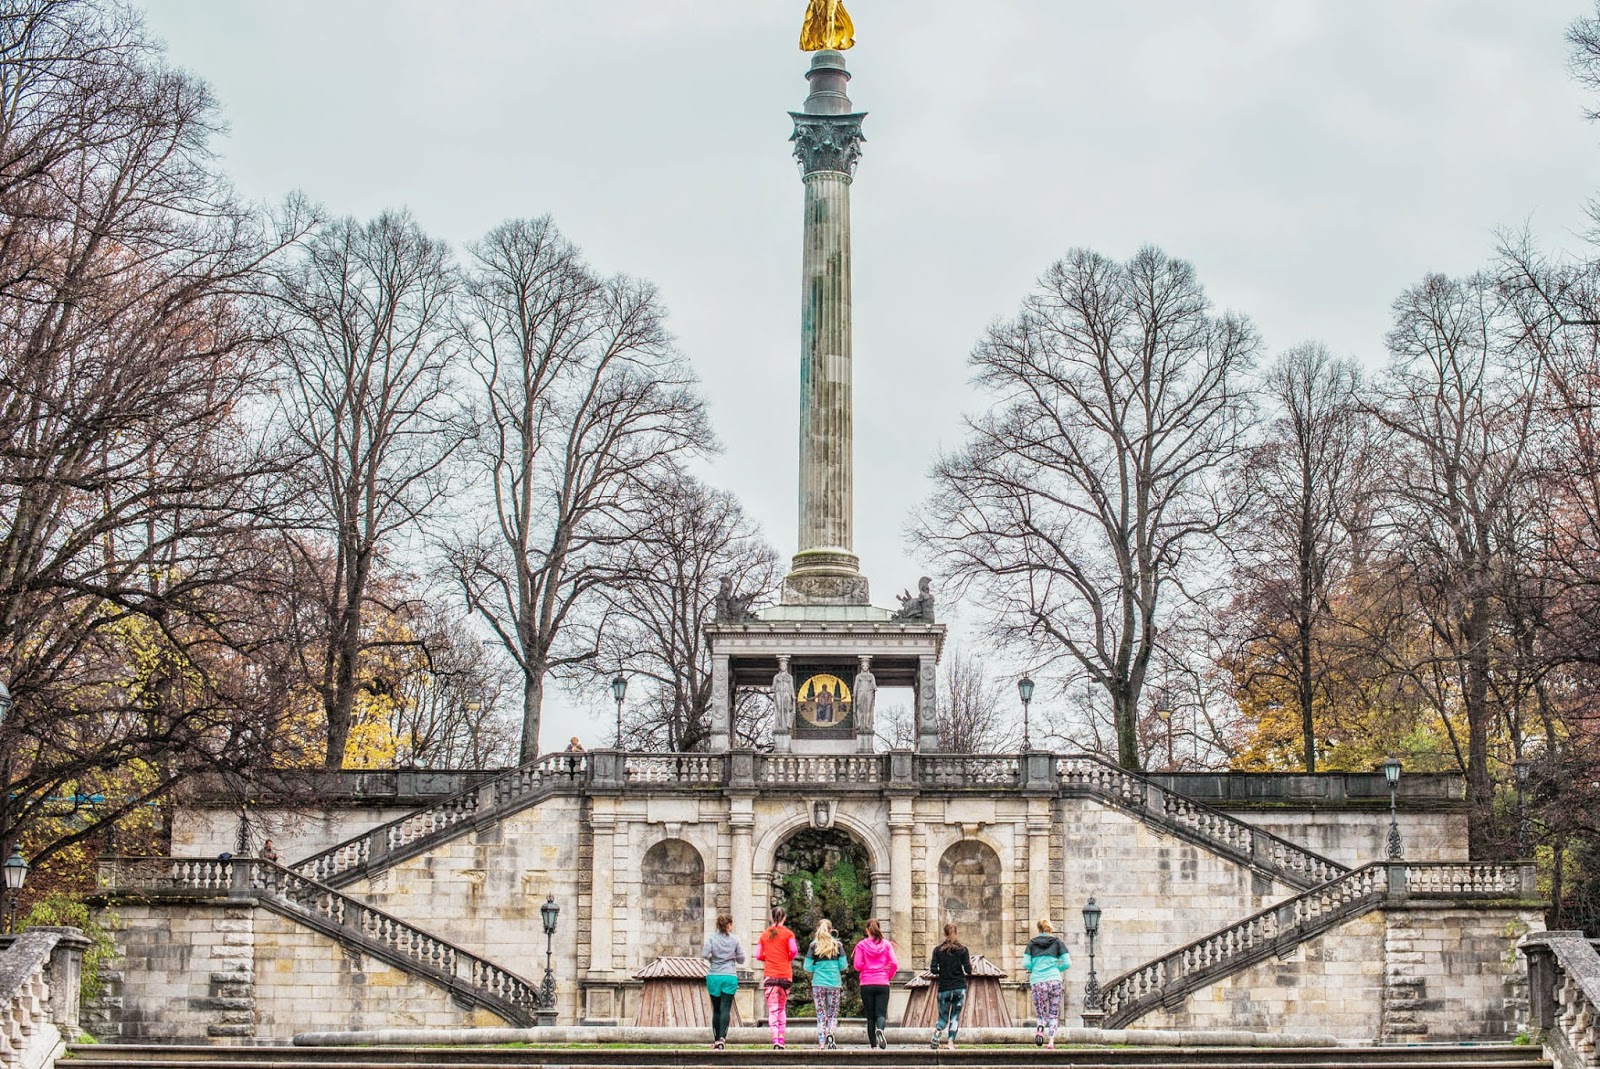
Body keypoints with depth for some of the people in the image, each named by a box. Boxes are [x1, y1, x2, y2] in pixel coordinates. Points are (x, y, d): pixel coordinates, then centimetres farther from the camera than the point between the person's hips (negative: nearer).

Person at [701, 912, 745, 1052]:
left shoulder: (712, 939, -1)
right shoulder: (735, 940, -1)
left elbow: (704, 954, -14)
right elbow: (741, 959, 2)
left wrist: (712, 959, 7)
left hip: (714, 977, 1)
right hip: (730, 977, -1)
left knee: (716, 1010, 11)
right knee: (725, 1009, -5)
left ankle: (716, 1040, 12)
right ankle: (722, 1037, -21)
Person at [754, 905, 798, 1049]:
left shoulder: (765, 935, 6)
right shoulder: (788, 933, 0)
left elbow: (758, 956, 4)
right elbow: (794, 951, -11)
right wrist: (789, 959, 9)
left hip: (770, 975, 0)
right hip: (785, 975, 0)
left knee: (772, 1009, -6)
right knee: (782, 1007, 16)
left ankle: (775, 1039, -22)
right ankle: (781, 1038, 13)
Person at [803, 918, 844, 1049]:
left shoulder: (814, 945, -2)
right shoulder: (837, 945, 0)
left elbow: (807, 967, -3)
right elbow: (843, 966, 1)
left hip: (818, 983, -1)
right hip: (834, 983, 1)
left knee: (821, 1014, 6)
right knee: (833, 1014, 9)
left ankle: (822, 1043, 0)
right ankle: (830, 1032, -19)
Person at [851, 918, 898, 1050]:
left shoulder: (861, 945, 0)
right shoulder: (887, 944, 2)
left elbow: (857, 965, -5)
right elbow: (894, 964, -4)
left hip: (866, 984, 0)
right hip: (883, 984, 0)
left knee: (870, 1016, 7)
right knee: (881, 1013, -2)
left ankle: (873, 1044, 4)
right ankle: (880, 1029, -34)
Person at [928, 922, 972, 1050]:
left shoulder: (938, 950, -1)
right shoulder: (962, 950, -2)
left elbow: (933, 970, -7)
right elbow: (968, 970, -6)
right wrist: (970, 964, 15)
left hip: (944, 988, 0)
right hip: (960, 988, 0)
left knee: (943, 1017, 9)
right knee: (955, 1016, 9)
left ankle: (936, 1035, -20)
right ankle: (951, 1043, -3)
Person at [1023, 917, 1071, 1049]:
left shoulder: (1032, 943, 8)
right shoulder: (1057, 942, 7)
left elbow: (1026, 964, 1)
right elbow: (1067, 963, 2)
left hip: (1038, 982, 0)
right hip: (1055, 981, 0)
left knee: (1040, 1013, 9)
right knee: (1053, 1014, 8)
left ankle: (1039, 1030, -23)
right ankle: (1051, 1041, -7)